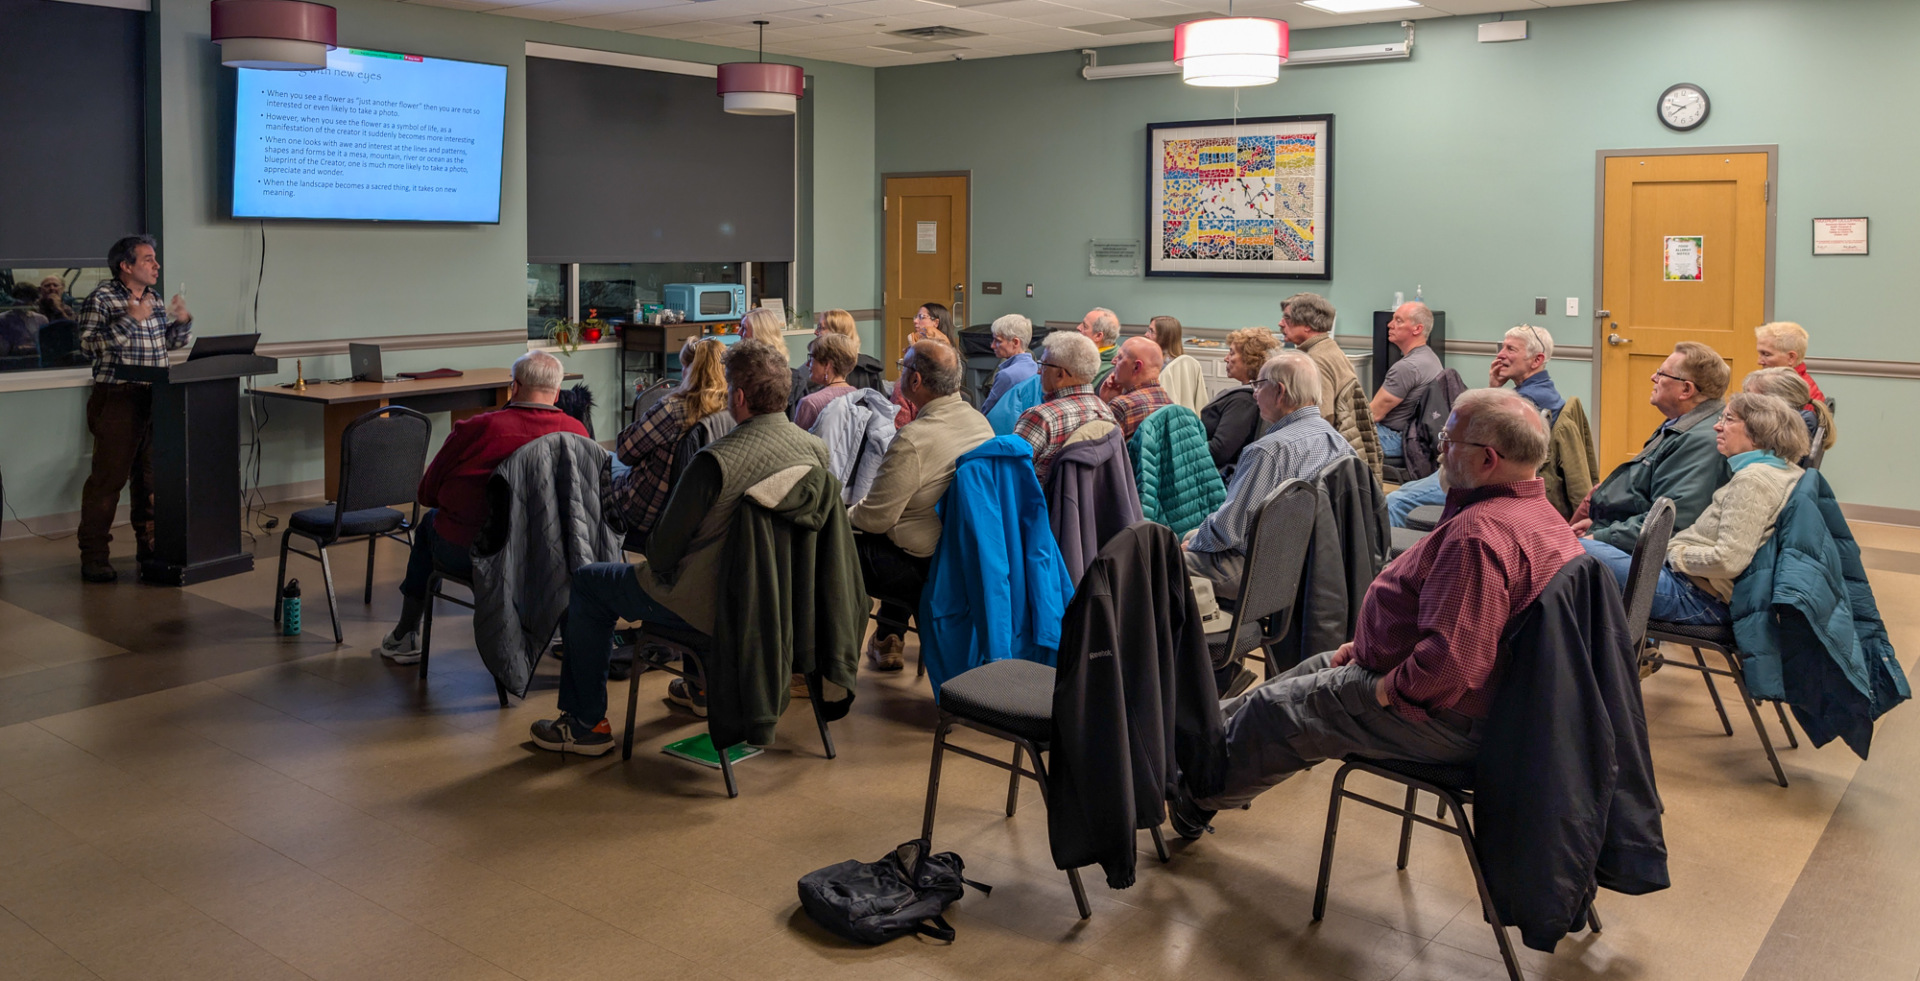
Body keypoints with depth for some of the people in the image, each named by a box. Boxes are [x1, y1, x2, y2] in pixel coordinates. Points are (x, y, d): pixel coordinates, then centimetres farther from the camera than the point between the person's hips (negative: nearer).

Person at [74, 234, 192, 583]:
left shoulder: (154, 299, 15)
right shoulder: (100, 300, -6)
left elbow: (173, 342, 22)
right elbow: (90, 344, -16)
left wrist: (182, 321, 3)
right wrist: (131, 320, -21)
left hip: (155, 398, 7)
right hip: (118, 399, -7)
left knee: (152, 475, 13)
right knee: (108, 477, -5)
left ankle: (149, 544, 25)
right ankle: (93, 555, 1)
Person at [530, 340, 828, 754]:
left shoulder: (715, 461, -28)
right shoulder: (816, 448, -7)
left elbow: (665, 548, -17)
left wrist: (654, 559, 8)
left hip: (715, 603, -7)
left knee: (586, 582, 13)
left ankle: (587, 723, 20)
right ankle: (704, 686, 45)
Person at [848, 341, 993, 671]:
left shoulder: (913, 440, -28)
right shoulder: (980, 421, -2)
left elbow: (876, 517, -22)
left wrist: (845, 513, 0)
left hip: (921, 563, -8)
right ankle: (889, 641, 38)